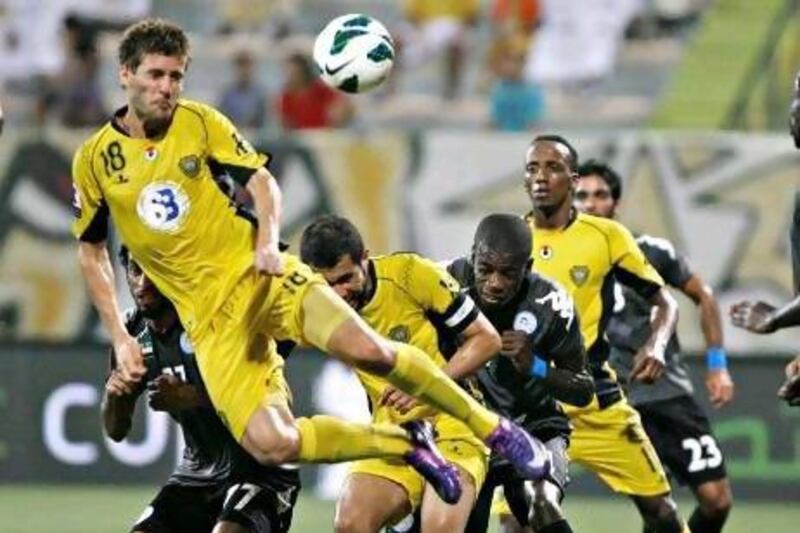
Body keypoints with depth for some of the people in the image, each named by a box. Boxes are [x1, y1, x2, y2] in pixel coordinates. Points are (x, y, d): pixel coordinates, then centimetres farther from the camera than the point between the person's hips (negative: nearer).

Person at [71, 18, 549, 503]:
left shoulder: (200, 122, 0)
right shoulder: (94, 160, 1)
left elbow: (261, 180, 3)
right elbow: (91, 251, 13)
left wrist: (268, 241, -17)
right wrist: (120, 338, 6)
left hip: (258, 276, -1)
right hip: (210, 316, 1)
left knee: (367, 349, -25)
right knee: (271, 444, -19)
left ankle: (495, 429, -8)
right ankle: (408, 445, 2)